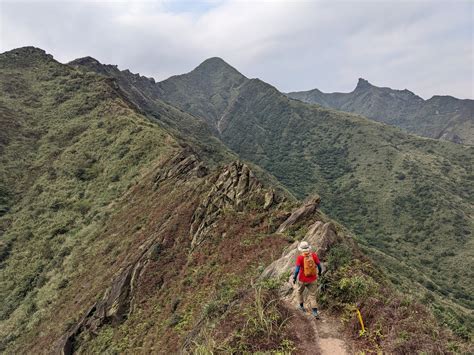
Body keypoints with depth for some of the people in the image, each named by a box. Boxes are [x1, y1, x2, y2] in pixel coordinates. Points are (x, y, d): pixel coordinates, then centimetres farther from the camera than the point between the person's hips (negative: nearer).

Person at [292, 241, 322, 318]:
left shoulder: (300, 257, -20)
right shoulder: (314, 255, -12)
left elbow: (297, 270, -20)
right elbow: (319, 266, -4)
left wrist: (294, 278, -5)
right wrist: (319, 272, 17)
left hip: (303, 279, -2)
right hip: (312, 279, 2)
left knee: (299, 291, 25)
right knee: (312, 295, 10)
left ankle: (301, 306, 37)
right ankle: (315, 312, 2)